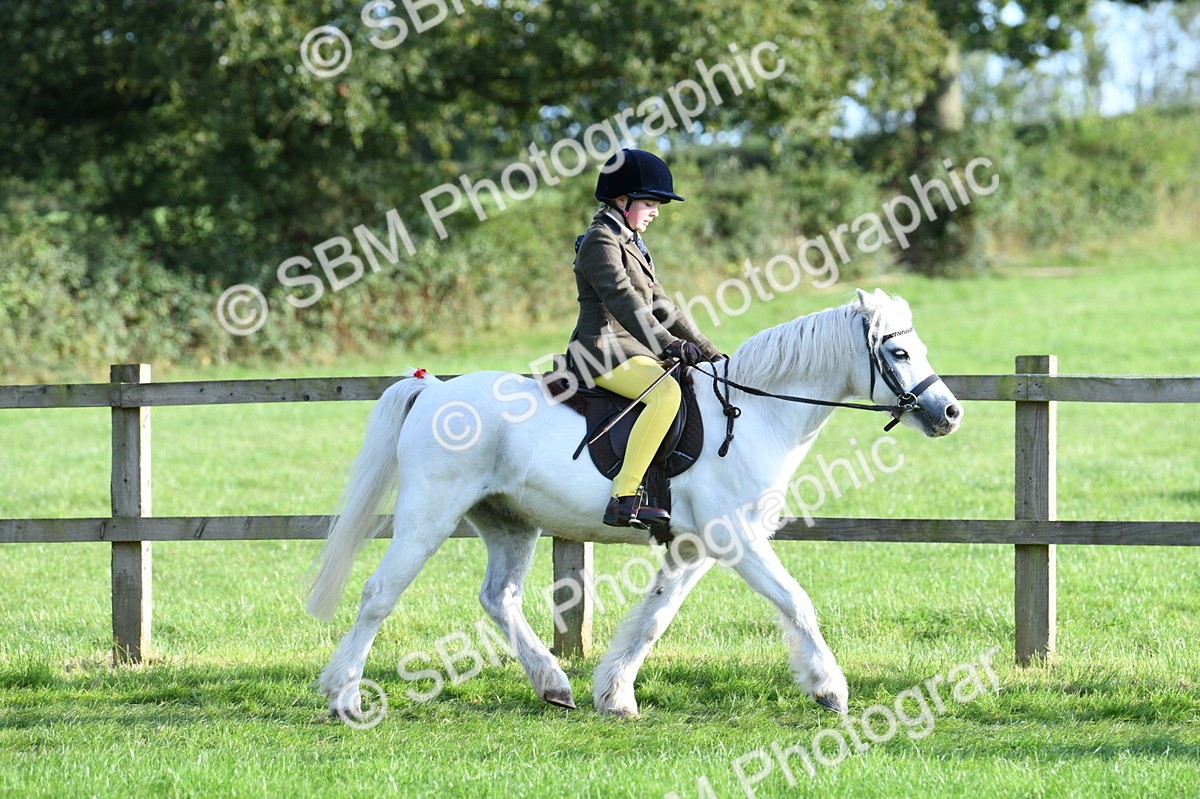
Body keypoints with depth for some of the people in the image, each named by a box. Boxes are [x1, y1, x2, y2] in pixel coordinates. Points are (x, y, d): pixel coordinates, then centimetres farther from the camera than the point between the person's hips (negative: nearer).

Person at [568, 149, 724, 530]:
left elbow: (659, 306, 25)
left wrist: (706, 350, 19)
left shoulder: (632, 244, 23)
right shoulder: (600, 242, -10)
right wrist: (667, 343, -35)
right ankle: (623, 499, -41)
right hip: (604, 349, -11)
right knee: (665, 392, -34)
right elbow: (622, 300, -24)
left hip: (633, 351, 11)